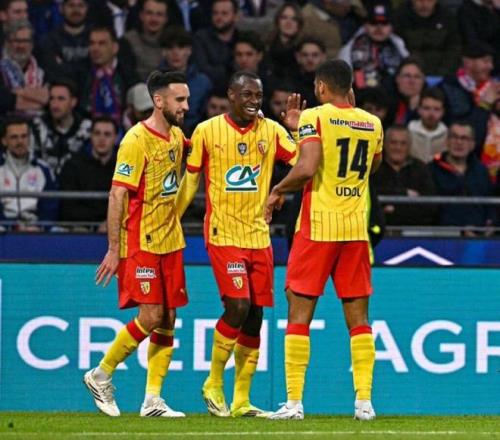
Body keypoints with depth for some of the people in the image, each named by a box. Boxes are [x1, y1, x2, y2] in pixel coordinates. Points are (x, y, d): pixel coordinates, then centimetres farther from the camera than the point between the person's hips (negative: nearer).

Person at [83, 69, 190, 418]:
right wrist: (113, 250, -18)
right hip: (141, 244, -7)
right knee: (151, 317, -11)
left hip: (170, 243, 7)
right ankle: (101, 376, 7)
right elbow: (117, 196, -16)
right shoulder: (136, 141, -14)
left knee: (168, 319, 4)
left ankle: (153, 399, 7)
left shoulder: (177, 137, 9)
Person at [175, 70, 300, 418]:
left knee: (255, 317, 4)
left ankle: (241, 400, 12)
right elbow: (190, 181, 7)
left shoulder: (271, 131, 5)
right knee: (238, 306, -18)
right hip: (223, 234, -4)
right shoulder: (207, 131, -2)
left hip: (259, 236, 4)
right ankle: (214, 383, 1)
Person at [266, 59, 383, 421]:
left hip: (318, 227, -4)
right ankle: (364, 401, 2)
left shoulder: (315, 117, -7)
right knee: (358, 316, 8)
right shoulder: (372, 124, 9)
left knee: (299, 313, 2)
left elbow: (307, 168, -20)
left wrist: (278, 190, -3)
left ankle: (294, 402, -3)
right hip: (357, 228, 4)